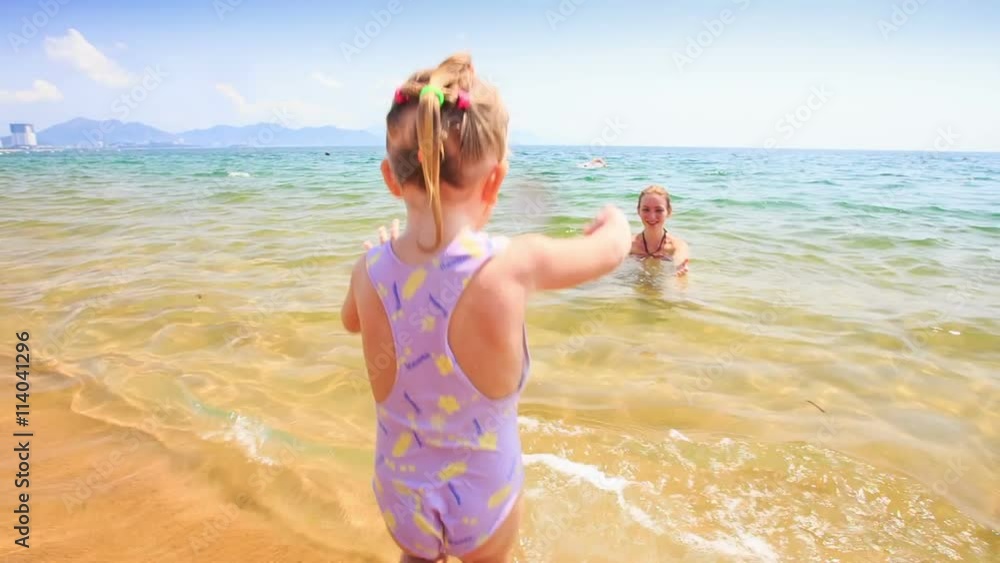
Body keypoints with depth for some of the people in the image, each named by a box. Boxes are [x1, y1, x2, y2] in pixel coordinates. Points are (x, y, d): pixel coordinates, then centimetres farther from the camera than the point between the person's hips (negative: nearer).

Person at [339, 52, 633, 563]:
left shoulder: (369, 270, -19)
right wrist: (612, 221, 15)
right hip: (482, 498, -1)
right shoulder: (514, 265, -28)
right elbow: (614, 248, -7)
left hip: (399, 495, 2)